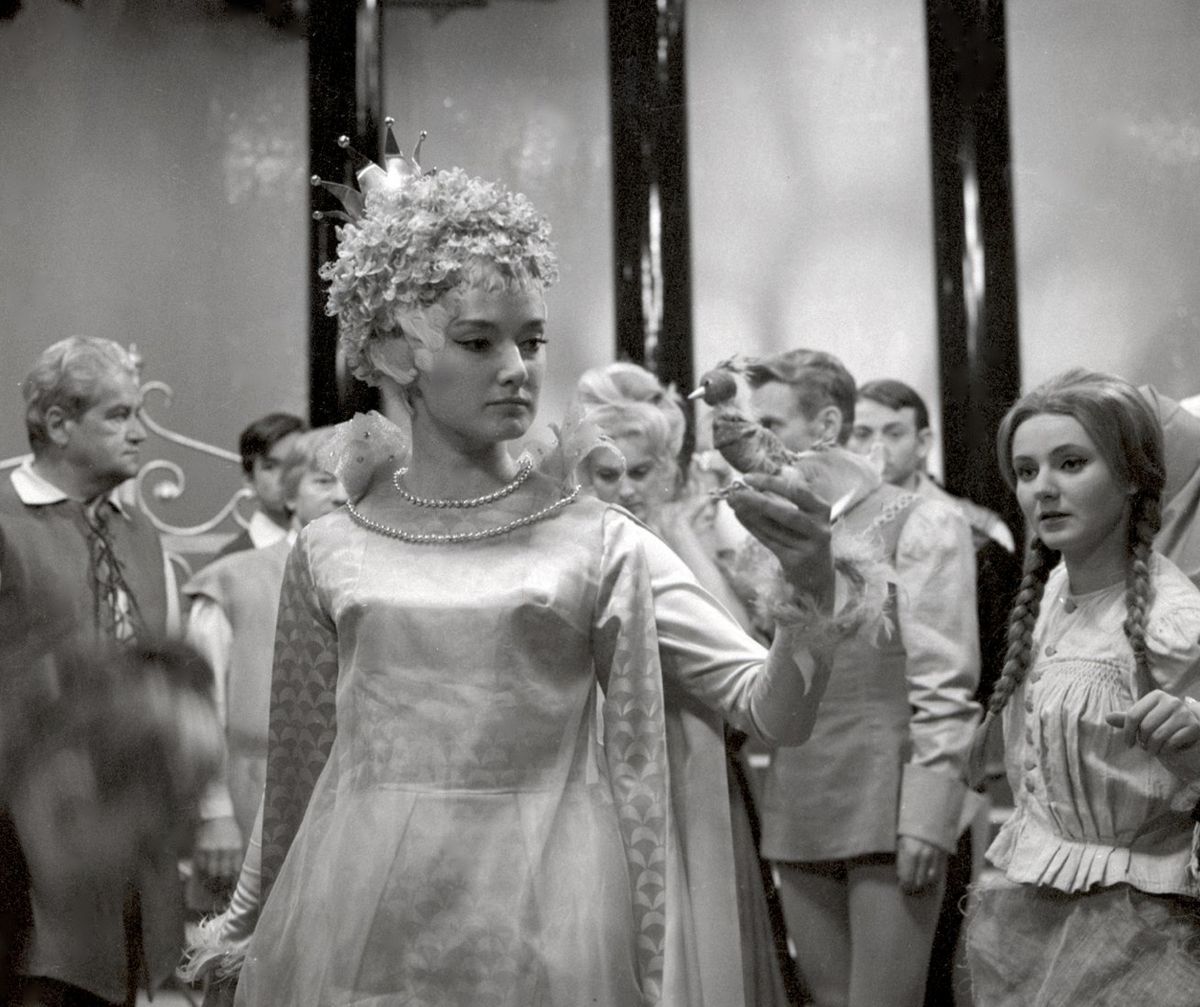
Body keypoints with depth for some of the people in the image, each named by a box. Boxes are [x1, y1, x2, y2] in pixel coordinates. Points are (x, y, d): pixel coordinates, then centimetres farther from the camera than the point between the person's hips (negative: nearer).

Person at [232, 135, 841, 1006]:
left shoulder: (601, 543, -1)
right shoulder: (331, 552, 3)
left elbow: (775, 713, -7)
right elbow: (304, 770, 13)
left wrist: (812, 591, -25)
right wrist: (275, 929, 17)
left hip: (544, 925, -1)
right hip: (363, 928, 1)